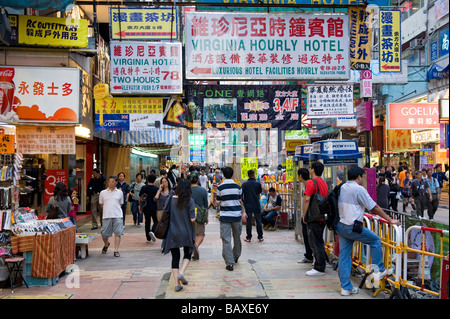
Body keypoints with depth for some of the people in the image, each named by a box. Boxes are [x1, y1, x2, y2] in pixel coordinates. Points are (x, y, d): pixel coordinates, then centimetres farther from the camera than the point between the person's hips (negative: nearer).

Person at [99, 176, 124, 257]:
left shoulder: (119, 192, 10)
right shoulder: (103, 193, 9)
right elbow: (101, 204, 17)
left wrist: (116, 211, 9)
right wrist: (107, 211, 12)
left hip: (118, 216, 0)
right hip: (106, 216, 0)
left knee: (118, 233, -6)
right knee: (104, 234, 3)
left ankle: (116, 251, 2)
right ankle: (106, 244, 35)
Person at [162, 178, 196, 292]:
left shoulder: (170, 199, -5)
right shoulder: (189, 201, -12)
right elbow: (192, 219, -13)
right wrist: (195, 214, 7)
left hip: (172, 233, 2)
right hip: (186, 233, -2)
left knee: (175, 257, 10)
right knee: (187, 254, 18)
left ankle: (177, 284, 8)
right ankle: (181, 273, -5)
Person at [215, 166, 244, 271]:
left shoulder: (220, 187, -6)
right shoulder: (238, 187, 1)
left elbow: (217, 203, 0)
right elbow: (240, 202, 9)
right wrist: (242, 212, 24)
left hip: (225, 216, -3)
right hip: (236, 216, 3)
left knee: (226, 240, -1)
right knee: (237, 237, 20)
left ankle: (230, 263, -7)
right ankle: (236, 257, 38)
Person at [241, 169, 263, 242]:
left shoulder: (244, 184, -3)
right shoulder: (258, 184, -5)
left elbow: (241, 194, -6)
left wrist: (243, 202, 6)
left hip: (248, 205, 0)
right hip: (256, 205, 0)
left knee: (248, 221, 5)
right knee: (258, 220, 8)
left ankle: (248, 237, 8)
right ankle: (260, 237, 13)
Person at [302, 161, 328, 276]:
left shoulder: (311, 182, -13)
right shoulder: (324, 183, 14)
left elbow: (306, 199, -19)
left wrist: (304, 215, -11)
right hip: (322, 217, 9)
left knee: (315, 243, -5)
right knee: (319, 241, 16)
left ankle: (319, 269, -2)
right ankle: (320, 265, 23)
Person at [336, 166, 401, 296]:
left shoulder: (342, 188, 13)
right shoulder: (359, 189, -9)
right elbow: (374, 207, -6)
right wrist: (390, 220, 2)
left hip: (340, 225, 8)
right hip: (353, 227, -8)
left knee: (344, 256, 8)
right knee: (375, 240, 13)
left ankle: (345, 287, 11)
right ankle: (379, 270, 17)